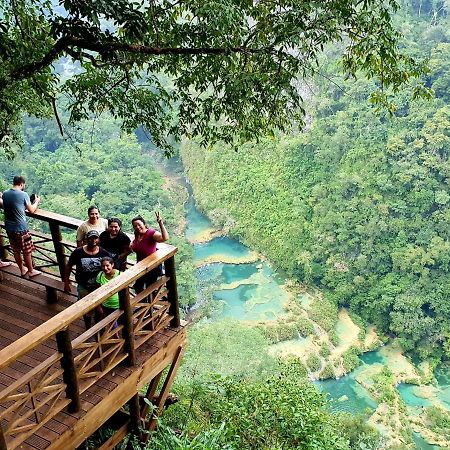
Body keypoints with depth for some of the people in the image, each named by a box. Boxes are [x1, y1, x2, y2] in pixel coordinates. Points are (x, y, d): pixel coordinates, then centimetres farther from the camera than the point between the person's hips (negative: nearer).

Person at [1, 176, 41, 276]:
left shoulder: (5, 194, 1)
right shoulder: (23, 194, -16)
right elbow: (31, 210, -5)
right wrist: (36, 201, 12)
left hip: (9, 227, 6)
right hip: (21, 228, -6)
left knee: (16, 250, 18)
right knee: (27, 251, 10)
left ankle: (22, 270, 32)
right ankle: (31, 271, 23)